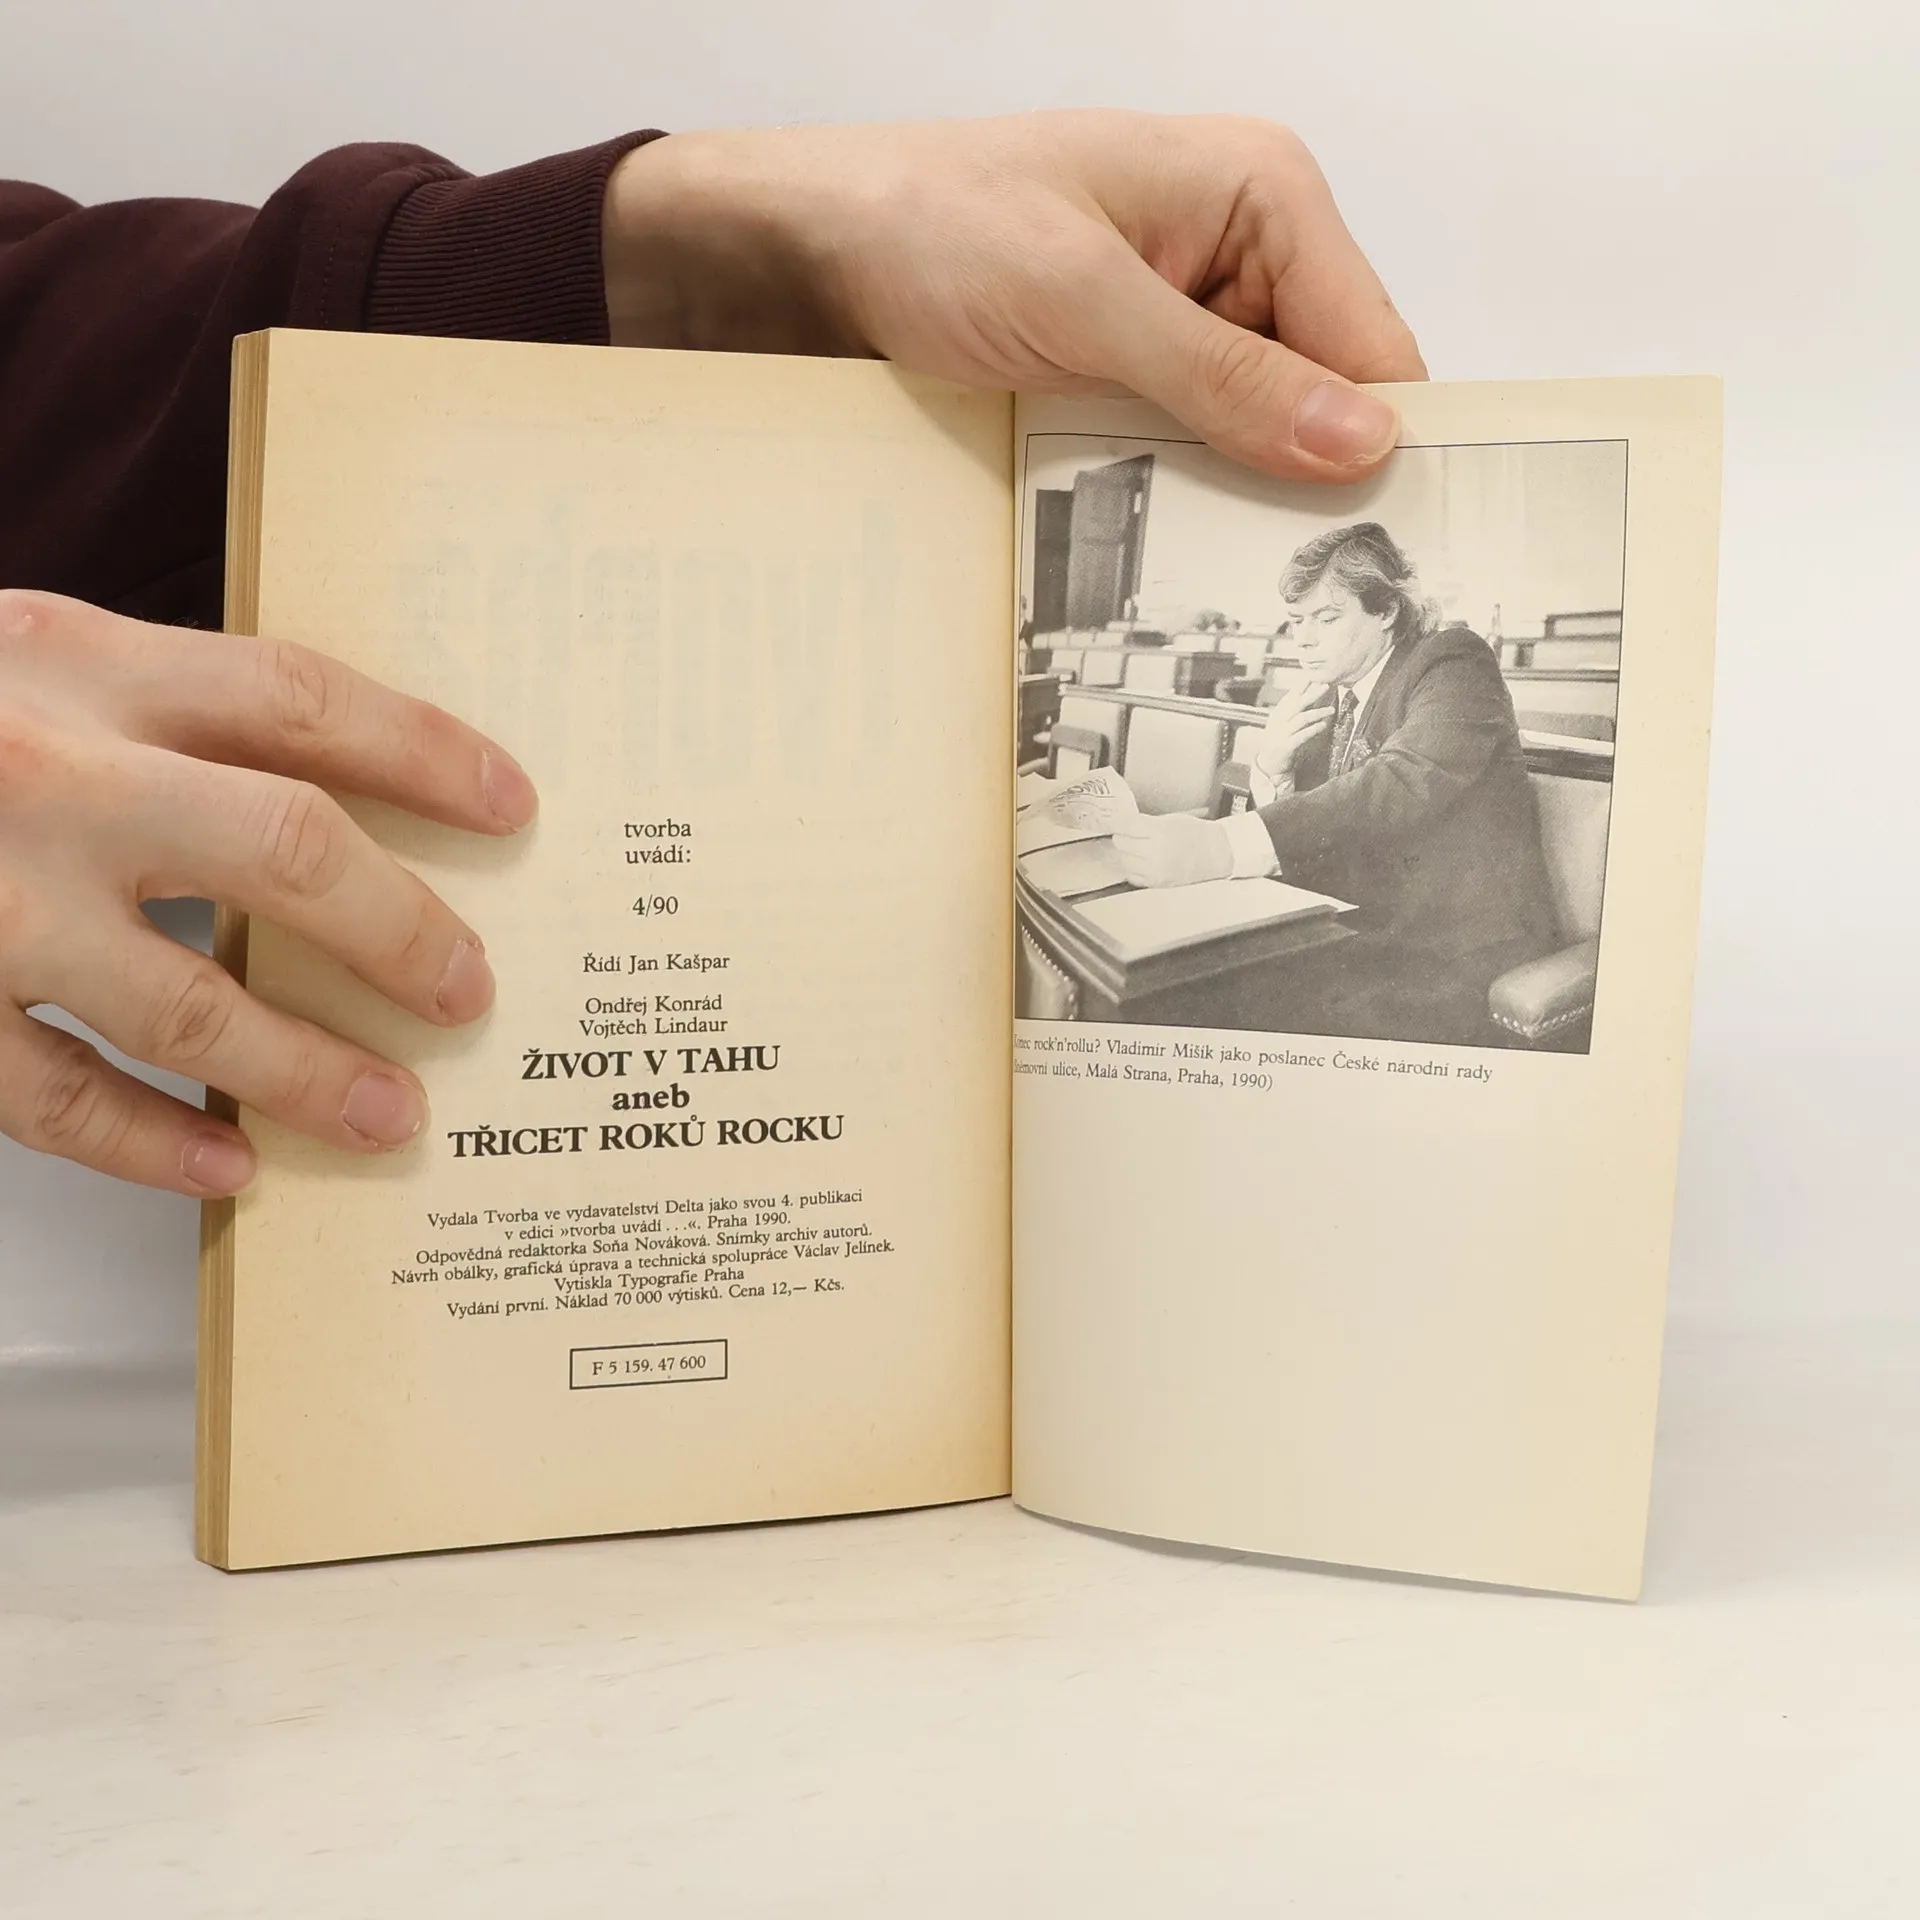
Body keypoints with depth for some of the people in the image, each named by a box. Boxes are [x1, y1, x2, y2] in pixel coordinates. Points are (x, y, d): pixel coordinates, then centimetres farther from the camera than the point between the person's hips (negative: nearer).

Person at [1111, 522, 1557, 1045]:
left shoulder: (1455, 665, -10)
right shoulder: (1316, 703, 12)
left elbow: (1404, 784, -28)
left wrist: (1221, 846, -40)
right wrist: (1271, 764, -9)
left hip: (1456, 958, -7)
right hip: (1360, 940, 7)